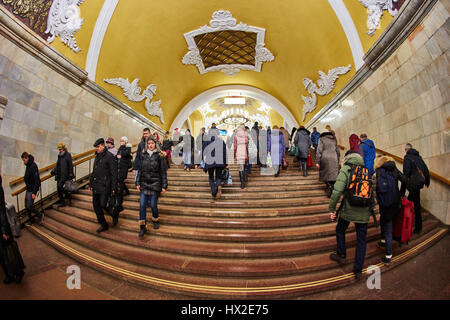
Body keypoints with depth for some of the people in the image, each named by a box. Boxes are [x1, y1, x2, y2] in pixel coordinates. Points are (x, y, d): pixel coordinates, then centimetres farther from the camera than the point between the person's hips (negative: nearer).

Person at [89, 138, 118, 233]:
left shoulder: (109, 156, -11)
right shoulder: (97, 157, 15)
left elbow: (114, 173, -14)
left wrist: (113, 188, -17)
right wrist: (90, 184, 21)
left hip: (104, 187, -8)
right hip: (95, 187, 8)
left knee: (103, 205, -8)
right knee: (96, 206, 9)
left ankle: (115, 215, 21)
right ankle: (103, 225, 22)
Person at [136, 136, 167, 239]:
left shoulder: (159, 156, -4)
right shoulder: (143, 155, 6)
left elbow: (163, 172, -3)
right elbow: (140, 169, 10)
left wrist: (164, 186, -5)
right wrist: (138, 183, 5)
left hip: (155, 184, -3)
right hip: (144, 184, 3)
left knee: (153, 205, 1)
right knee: (142, 204, -2)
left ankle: (155, 220, 30)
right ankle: (142, 227, 10)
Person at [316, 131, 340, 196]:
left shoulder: (322, 139, 5)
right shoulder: (334, 140, 18)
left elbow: (319, 150, -5)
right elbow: (338, 152, 18)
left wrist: (317, 162, -6)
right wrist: (337, 161, 25)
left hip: (325, 158, -3)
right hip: (334, 159, 3)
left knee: (325, 174, 6)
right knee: (333, 176, 5)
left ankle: (329, 186, -16)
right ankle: (332, 191, 4)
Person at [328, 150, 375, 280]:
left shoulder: (345, 169, -7)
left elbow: (337, 190, -18)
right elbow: (372, 192, 13)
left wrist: (332, 209, -12)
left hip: (349, 210, -4)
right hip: (364, 212, 4)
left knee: (340, 230, 22)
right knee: (361, 240, 12)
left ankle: (341, 255, 33)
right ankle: (358, 270, 20)